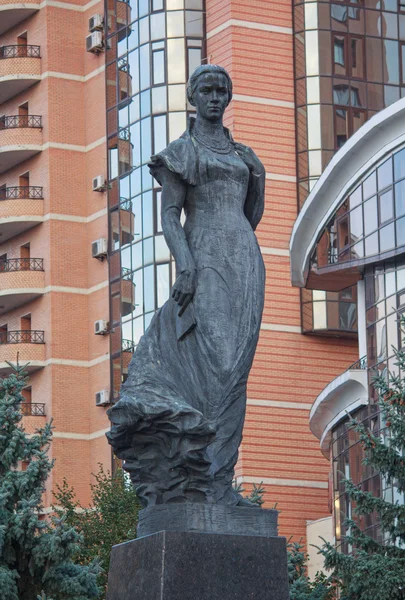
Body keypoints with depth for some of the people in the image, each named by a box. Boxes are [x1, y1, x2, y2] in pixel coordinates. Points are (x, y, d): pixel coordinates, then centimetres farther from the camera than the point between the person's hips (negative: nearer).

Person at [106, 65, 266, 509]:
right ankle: (216, 483, -20)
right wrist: (185, 265, -16)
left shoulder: (242, 155, 22)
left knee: (235, 369, -2)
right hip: (204, 261, -5)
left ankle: (215, 482, -1)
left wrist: (259, 184, 14)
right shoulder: (180, 152, 7)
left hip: (246, 260, 5)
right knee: (218, 365, -17)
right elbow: (170, 216, -4)